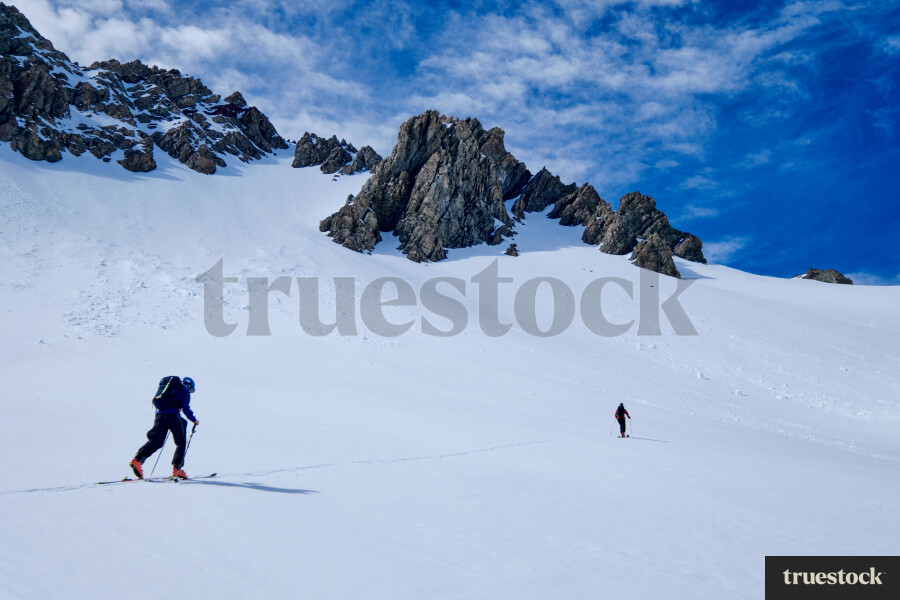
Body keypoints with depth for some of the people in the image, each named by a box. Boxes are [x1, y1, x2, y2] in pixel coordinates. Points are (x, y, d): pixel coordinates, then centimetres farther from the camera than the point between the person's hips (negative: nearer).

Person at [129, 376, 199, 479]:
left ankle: (137, 459, -20)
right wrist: (194, 420, 11)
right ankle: (177, 469, -2)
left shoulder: (169, 386, 31)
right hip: (172, 416, -6)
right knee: (181, 443, 6)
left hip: (160, 414, 6)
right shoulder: (185, 392, 11)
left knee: (155, 442, 0)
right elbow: (185, 408, 1)